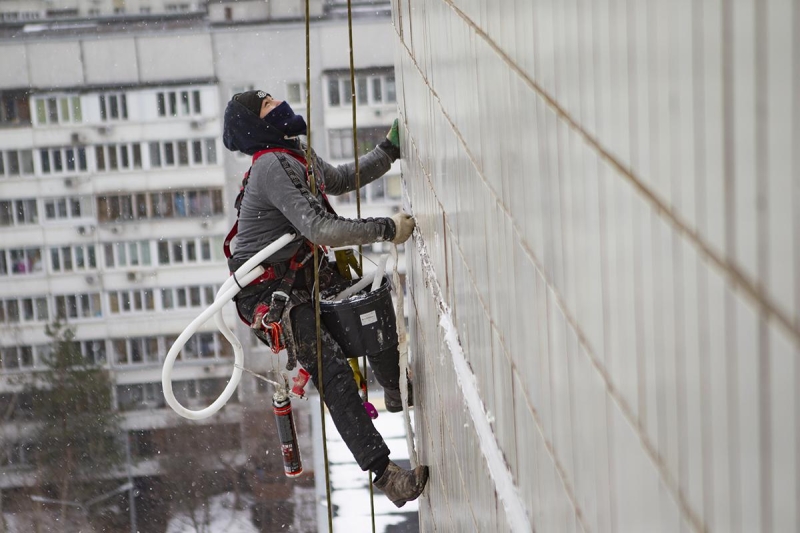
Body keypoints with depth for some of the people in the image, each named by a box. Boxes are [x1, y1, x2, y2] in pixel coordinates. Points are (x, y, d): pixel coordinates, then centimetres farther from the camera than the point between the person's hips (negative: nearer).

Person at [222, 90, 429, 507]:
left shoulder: (299, 155, 9)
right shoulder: (275, 167, -23)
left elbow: (342, 180, 28)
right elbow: (320, 229, -32)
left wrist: (389, 151, 19)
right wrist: (386, 229, -31)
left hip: (301, 273, 10)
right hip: (267, 292, -10)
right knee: (333, 370, -19)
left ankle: (396, 391, 35)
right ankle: (385, 474, -22)